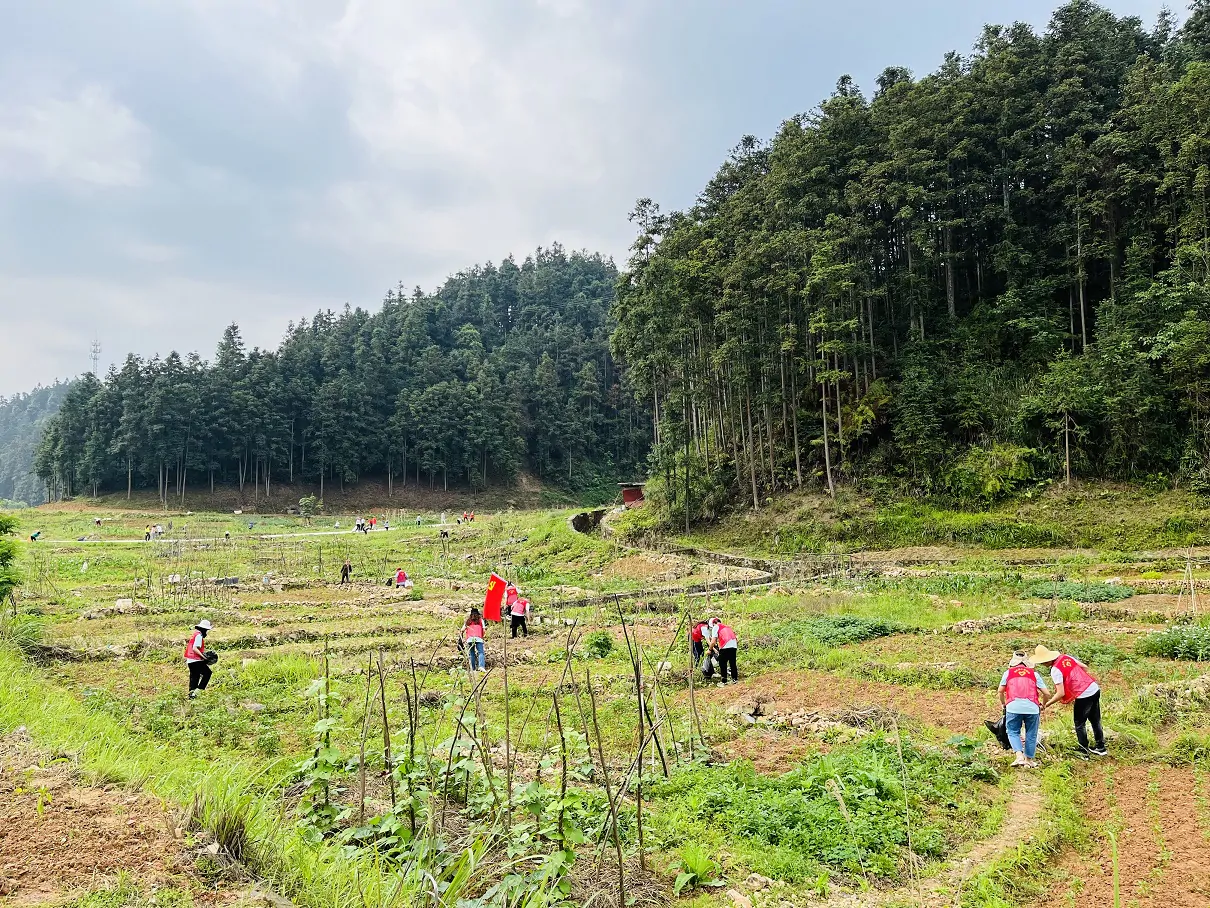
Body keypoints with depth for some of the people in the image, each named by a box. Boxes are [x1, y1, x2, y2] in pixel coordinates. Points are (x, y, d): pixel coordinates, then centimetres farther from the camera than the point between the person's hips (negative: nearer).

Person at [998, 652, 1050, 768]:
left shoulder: (1008, 672, 16)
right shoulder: (1034, 673, 17)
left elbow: (1001, 691, 11)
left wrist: (1004, 704, 28)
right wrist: (1043, 705, 29)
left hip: (1014, 706, -1)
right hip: (1032, 707, 1)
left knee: (1013, 732, 10)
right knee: (1031, 734, 15)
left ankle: (1019, 756, -8)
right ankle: (1029, 760, 20)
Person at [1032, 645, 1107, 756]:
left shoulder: (1055, 670, -18)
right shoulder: (1066, 657, 4)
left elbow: (1061, 693, -20)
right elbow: (1085, 668, 12)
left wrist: (1046, 704, -10)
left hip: (1084, 696, -8)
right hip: (1095, 689, 8)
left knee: (1079, 724, 10)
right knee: (1095, 721, 22)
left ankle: (1084, 750, 18)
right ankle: (1100, 747, 34)